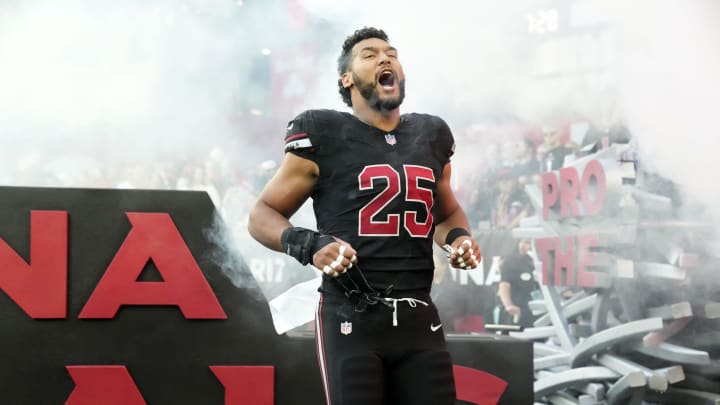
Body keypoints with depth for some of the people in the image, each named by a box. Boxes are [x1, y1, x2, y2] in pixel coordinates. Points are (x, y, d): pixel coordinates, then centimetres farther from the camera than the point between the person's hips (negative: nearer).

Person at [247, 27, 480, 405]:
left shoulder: (431, 137, 15)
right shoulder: (324, 137, -1)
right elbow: (262, 214, 4)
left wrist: (459, 236, 8)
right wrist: (308, 245, -15)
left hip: (419, 319, 5)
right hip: (351, 318, -5)